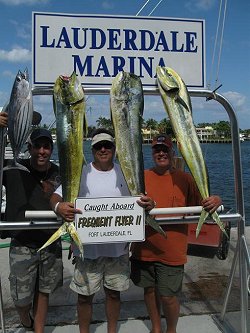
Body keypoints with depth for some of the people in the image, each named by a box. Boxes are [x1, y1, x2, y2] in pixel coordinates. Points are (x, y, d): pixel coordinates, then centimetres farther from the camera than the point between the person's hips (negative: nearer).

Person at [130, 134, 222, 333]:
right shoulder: (142, 177, 3)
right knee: (150, 289, 17)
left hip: (171, 251, -2)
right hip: (144, 248, 3)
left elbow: (202, 204, -3)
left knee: (168, 296, 5)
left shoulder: (184, 179, -3)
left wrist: (216, 201, -23)